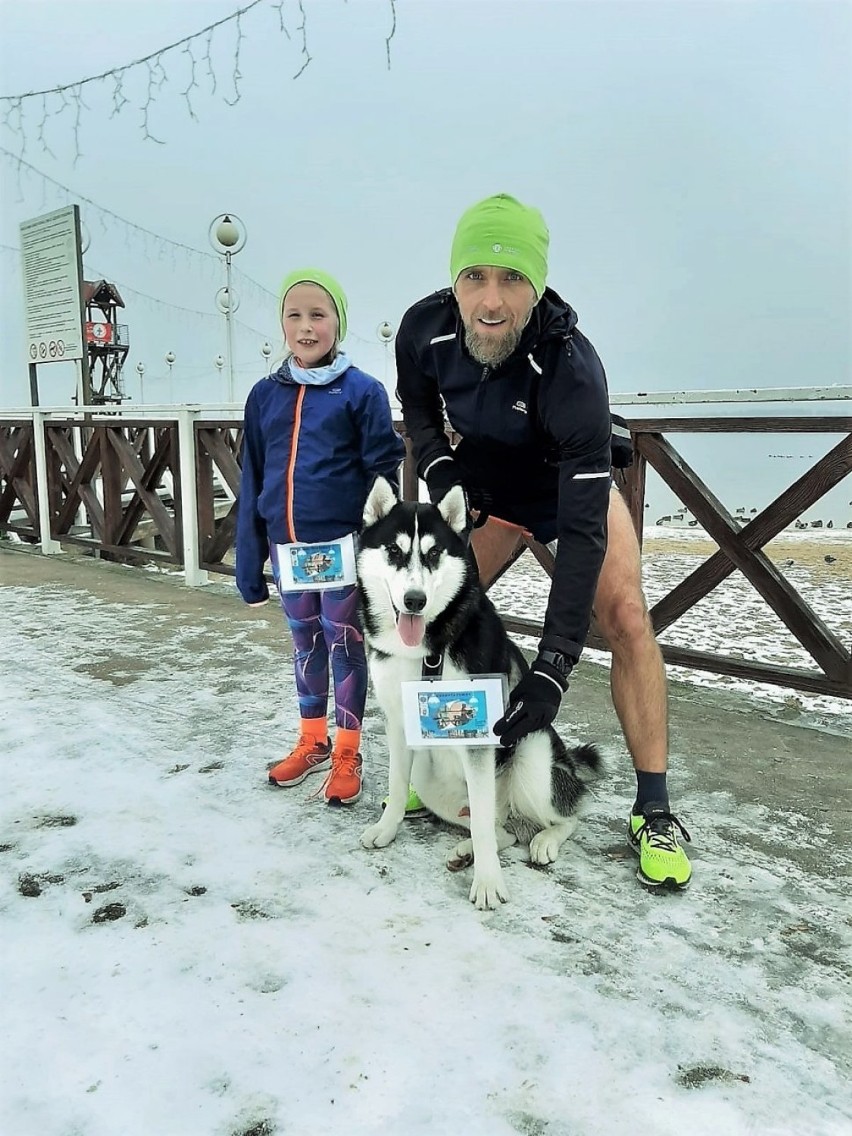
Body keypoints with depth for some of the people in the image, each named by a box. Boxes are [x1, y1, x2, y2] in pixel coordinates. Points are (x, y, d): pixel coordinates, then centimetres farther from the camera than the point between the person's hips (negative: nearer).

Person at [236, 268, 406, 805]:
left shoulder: (362, 391, -6)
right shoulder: (265, 395, 7)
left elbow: (385, 472, -6)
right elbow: (253, 483, 8)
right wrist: (250, 565, 8)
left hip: (341, 546, -4)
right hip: (288, 549, 5)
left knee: (344, 644, 6)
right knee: (306, 644, 17)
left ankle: (347, 755, 21)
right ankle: (313, 743, 34)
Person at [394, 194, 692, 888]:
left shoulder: (571, 367, -39)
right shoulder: (424, 328, -25)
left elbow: (584, 528, -41)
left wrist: (553, 667, -46)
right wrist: (438, 467, -21)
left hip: (575, 484, -3)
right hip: (487, 491, 4)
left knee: (626, 618, -20)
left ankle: (654, 813, -9)